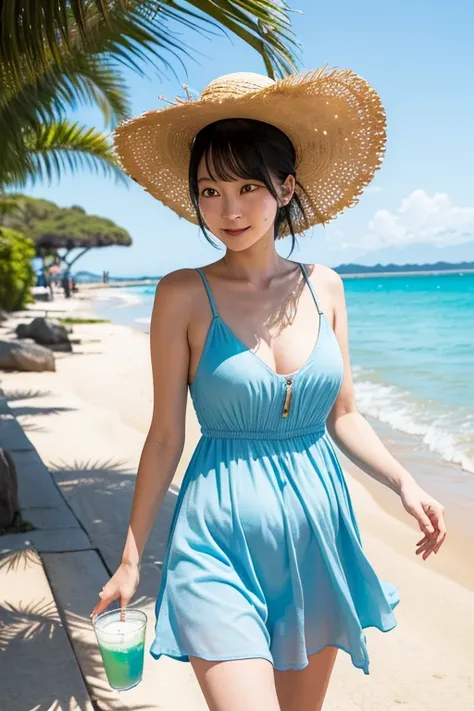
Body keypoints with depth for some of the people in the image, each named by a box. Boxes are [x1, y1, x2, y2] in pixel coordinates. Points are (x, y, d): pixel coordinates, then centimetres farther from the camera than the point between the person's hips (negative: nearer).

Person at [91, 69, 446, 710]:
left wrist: (404, 483, -6)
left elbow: (343, 415, 9)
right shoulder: (184, 295, -7)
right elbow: (165, 436, -3)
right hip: (221, 540, -4)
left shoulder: (323, 287, 2)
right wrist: (132, 556, -1)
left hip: (318, 533, 4)